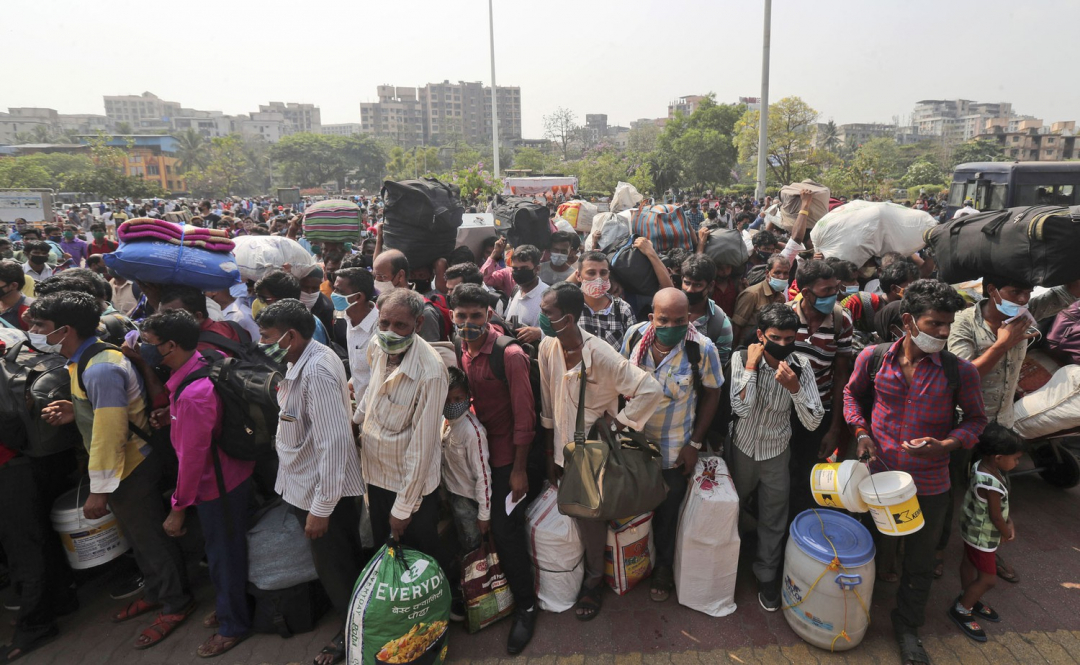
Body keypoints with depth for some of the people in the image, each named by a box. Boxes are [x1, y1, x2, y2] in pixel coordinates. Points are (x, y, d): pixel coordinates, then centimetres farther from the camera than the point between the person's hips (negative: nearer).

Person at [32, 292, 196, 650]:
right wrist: (76, 411, -1)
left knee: (150, 536, 6)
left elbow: (109, 433, -27)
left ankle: (176, 604, 24)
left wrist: (99, 490, -21)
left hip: (129, 469, -10)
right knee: (138, 534, 23)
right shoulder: (87, 359, 5)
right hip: (126, 464, 10)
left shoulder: (100, 369, -27)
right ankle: (154, 592, 42)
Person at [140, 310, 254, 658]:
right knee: (227, 548, 26)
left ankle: (234, 625, 33)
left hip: (218, 485, -9)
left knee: (224, 554, 12)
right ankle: (232, 605, 47)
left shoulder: (192, 394, -32)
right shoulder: (207, 363, -6)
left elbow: (192, 457, -25)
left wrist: (179, 508, -15)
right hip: (231, 472, 9)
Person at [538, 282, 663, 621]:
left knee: (591, 520, 11)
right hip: (563, 450, 5)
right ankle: (576, 574, 47)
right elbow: (547, 406, 1)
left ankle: (593, 581, 38)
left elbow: (652, 390, -29)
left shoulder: (601, 354, -27)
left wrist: (618, 421, -20)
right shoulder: (547, 347, -9)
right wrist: (550, 454, 5)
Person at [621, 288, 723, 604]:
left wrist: (695, 443, -9)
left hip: (674, 450, -3)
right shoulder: (635, 335, -15)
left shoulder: (702, 348, -23)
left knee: (668, 512, 17)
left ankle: (664, 566, 44)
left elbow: (712, 394, -10)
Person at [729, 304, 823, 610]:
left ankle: (767, 576, 37)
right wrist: (751, 367, -31)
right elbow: (741, 408, -30)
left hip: (777, 455, 0)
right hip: (742, 449, 0)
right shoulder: (742, 358, -20)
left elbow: (813, 422, -20)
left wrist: (793, 386, -34)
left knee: (773, 522, 14)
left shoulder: (800, 366, -17)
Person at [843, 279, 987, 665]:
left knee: (920, 562, 17)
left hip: (929, 486, 0)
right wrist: (860, 432, -7)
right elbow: (852, 393, 7)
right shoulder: (872, 358, -11)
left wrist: (945, 445, -18)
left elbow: (976, 419, 1)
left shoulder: (959, 371, -13)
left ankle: (907, 626, 41)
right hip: (875, 473, 1)